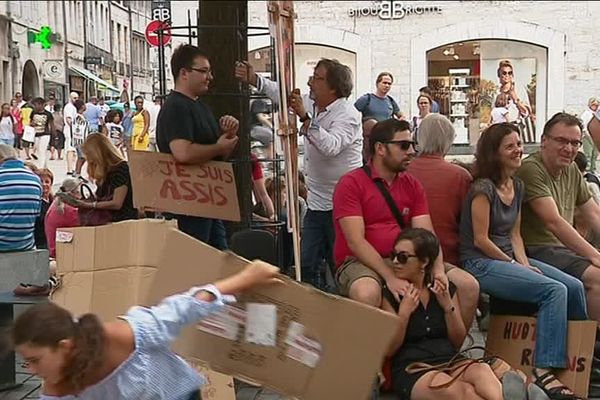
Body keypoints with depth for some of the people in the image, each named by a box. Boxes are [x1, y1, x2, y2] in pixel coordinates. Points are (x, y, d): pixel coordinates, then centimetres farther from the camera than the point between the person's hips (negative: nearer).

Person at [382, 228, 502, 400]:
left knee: (481, 371, -33)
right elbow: (388, 350, -1)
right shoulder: (390, 294, 3)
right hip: (412, 372, -3)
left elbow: (458, 342, 12)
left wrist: (448, 306, -2)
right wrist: (404, 313, -13)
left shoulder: (446, 289, 13)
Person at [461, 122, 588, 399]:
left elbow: (514, 234, 14)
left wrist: (524, 262, -3)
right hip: (480, 264, -8)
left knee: (575, 287, -4)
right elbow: (480, 240, -15)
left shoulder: (517, 186, 12)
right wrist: (516, 266, -9)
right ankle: (544, 371, -23)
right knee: (554, 291, -24)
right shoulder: (484, 188, -14)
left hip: (509, 257, 8)